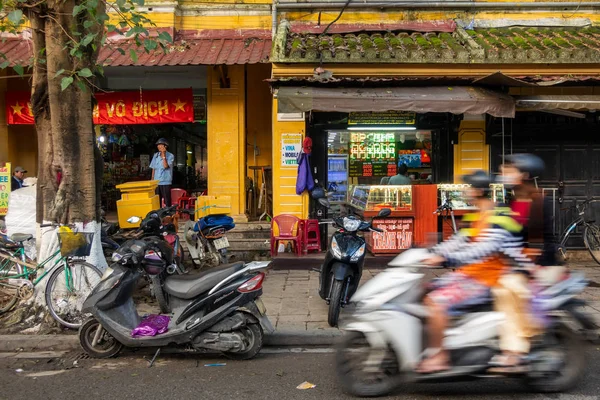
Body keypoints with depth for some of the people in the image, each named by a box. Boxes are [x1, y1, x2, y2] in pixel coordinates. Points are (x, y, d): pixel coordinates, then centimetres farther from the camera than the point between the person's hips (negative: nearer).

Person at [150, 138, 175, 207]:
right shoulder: (156, 155, 10)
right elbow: (153, 169, 14)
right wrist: (152, 179, 10)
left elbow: (166, 166, -19)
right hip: (156, 182, 5)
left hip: (166, 182, -5)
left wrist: (163, 155, -17)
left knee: (167, 200, -3)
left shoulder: (170, 156, -5)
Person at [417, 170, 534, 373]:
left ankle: (438, 357, -13)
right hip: (469, 273, 10)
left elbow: (482, 249, -32)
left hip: (485, 279, -10)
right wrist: (432, 253, 3)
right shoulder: (476, 217, 13)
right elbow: (459, 241, 15)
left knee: (436, 302, -24)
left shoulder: (499, 219, -19)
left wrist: (445, 258, -38)